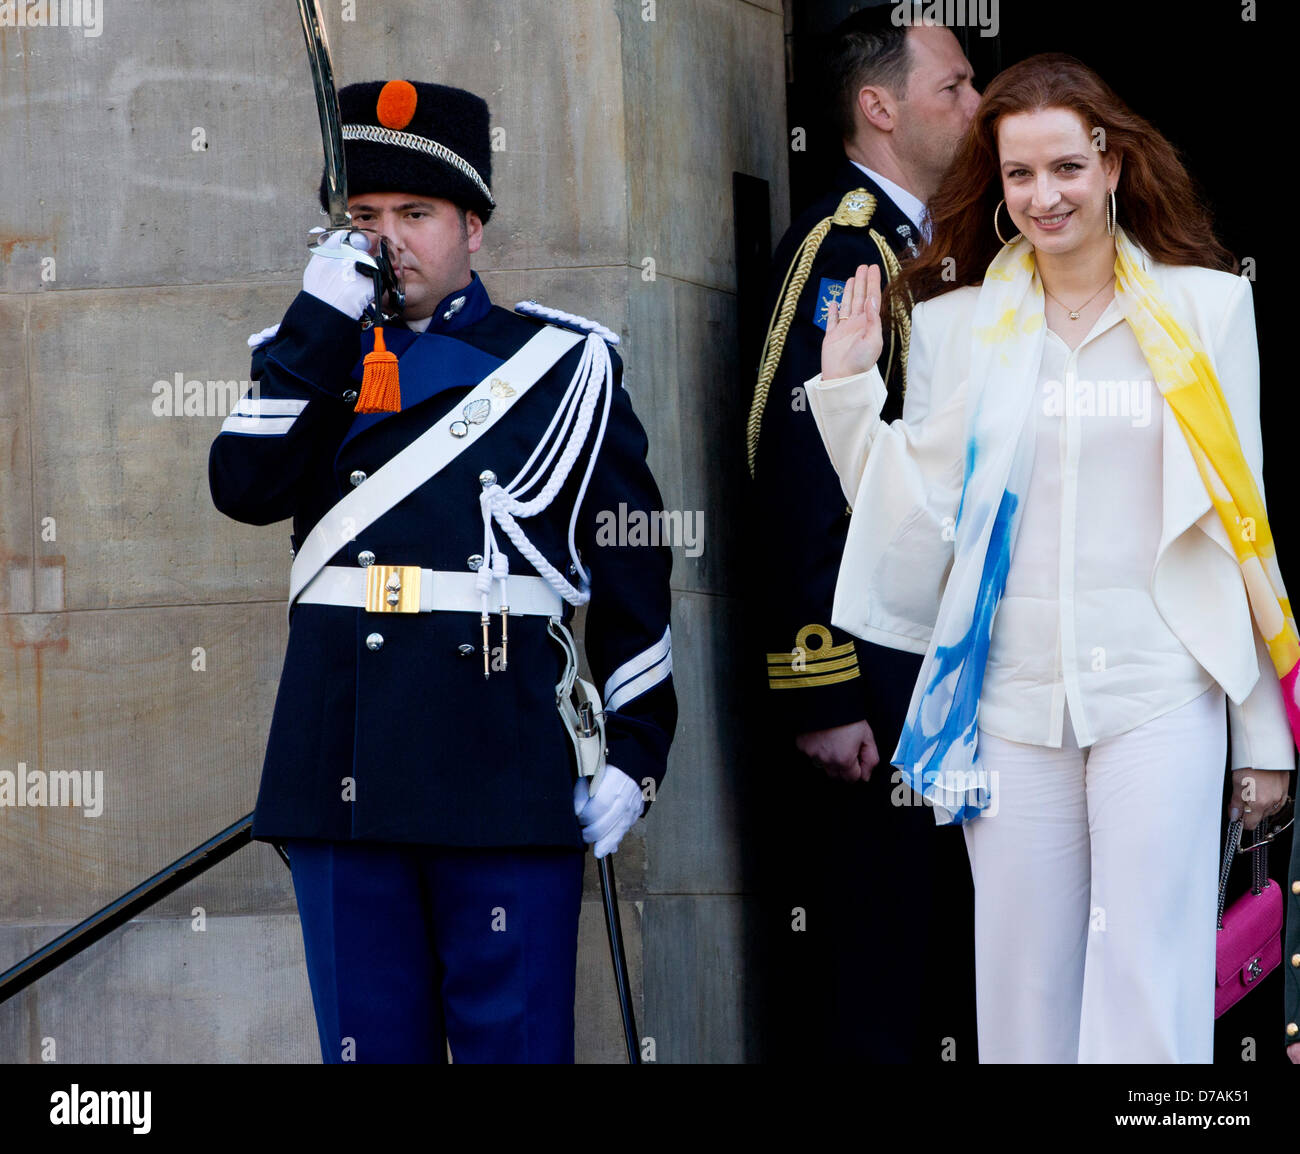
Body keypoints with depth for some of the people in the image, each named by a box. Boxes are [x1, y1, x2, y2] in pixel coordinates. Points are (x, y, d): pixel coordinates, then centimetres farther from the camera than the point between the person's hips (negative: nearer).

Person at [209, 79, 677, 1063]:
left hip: (506, 767, -3)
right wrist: (324, 317, -5)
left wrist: (634, 752, 0)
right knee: (369, 1041, 7)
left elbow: (634, 571, 6)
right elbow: (246, 486, -5)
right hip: (341, 770, 3)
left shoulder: (561, 364, 7)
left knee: (516, 1044, 0)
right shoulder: (308, 358, 15)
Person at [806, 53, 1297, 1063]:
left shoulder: (1204, 307, 7)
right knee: (1024, 1005, 4)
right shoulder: (959, 326, 10)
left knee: (1149, 1012, -10)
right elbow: (916, 526, 7)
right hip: (1012, 703, 2)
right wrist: (850, 391, -3)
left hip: (1160, 697, -2)